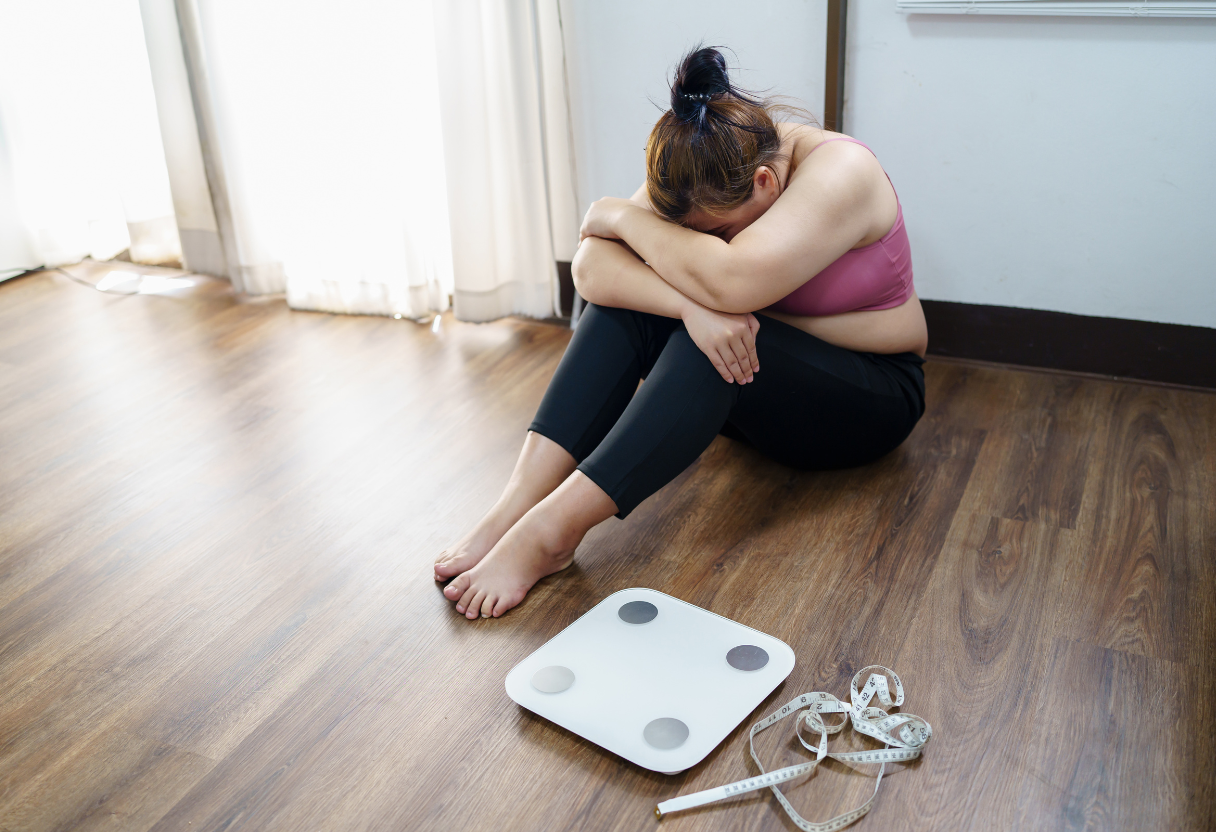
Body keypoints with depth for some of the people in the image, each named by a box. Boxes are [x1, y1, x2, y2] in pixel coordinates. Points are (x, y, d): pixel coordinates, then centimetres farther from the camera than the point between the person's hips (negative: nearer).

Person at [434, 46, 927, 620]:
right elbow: (591, 269, -22)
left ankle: (552, 528, -40)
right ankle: (517, 504, -33)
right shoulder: (699, 177, -9)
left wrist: (624, 217, -26)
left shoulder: (840, 172, -25)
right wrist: (691, 305, -39)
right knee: (627, 294, -22)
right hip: (747, 378, 5)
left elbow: (730, 280, -41)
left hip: (871, 398, -5)